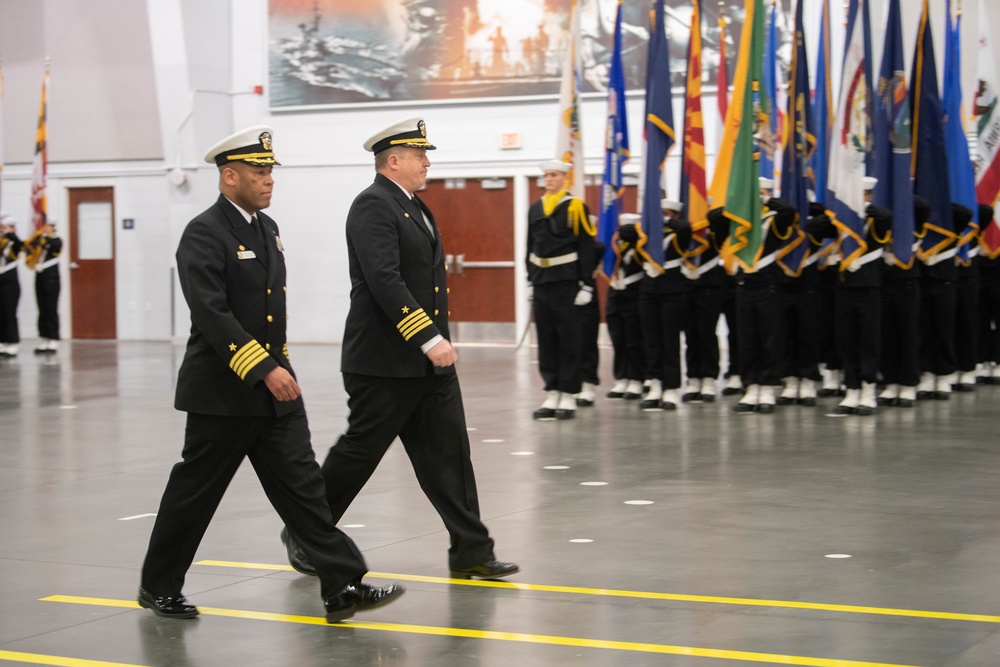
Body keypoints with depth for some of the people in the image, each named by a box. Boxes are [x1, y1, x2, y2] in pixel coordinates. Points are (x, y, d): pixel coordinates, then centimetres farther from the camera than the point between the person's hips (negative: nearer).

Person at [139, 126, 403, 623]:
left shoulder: (267, 228, 12)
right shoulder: (204, 234, -14)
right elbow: (213, 315, -23)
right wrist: (265, 369, -27)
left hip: (274, 388, 7)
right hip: (223, 392, -7)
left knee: (302, 486, 0)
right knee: (195, 491, 6)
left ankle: (343, 587, -4)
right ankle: (158, 587, 23)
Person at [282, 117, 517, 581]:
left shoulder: (415, 208, 17)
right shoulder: (373, 206, -14)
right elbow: (384, 280, -24)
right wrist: (428, 338, -28)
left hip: (428, 364, 9)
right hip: (384, 362, -9)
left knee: (448, 451, 4)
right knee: (360, 450, 2)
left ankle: (470, 552, 5)